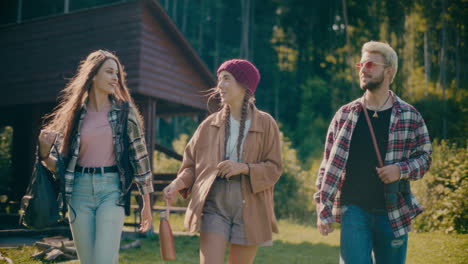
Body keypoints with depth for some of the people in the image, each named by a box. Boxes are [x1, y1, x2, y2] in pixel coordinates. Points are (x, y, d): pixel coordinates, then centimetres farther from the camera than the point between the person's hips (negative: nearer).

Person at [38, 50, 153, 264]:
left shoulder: (125, 111, 3)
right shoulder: (74, 114, 7)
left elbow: (139, 157, 4)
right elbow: (62, 164, 9)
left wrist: (146, 203, 3)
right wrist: (44, 152, -13)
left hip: (111, 189, -2)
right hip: (80, 191, 3)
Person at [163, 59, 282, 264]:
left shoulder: (266, 124, 1)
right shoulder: (210, 124, 7)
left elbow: (274, 168, -2)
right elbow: (192, 163, 10)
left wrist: (244, 168, -18)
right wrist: (178, 184, -9)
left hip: (249, 208, 0)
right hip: (214, 205, 1)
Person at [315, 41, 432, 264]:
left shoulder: (410, 116, 3)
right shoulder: (345, 114, 4)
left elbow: (425, 156, 8)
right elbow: (328, 166, 5)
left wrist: (402, 170, -13)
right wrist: (323, 210, 0)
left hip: (393, 213, 1)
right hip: (354, 210, 0)